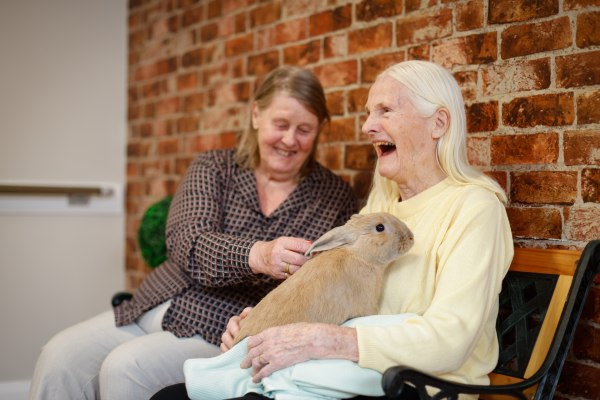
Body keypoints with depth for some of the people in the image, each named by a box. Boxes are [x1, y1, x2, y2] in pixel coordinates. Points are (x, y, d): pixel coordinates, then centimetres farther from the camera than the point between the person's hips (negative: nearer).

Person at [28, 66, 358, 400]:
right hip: (157, 307, 3)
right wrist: (256, 255, -33)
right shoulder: (213, 169, 6)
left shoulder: (336, 196, 4)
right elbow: (186, 242, -12)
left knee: (124, 367, -25)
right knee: (61, 355, -16)